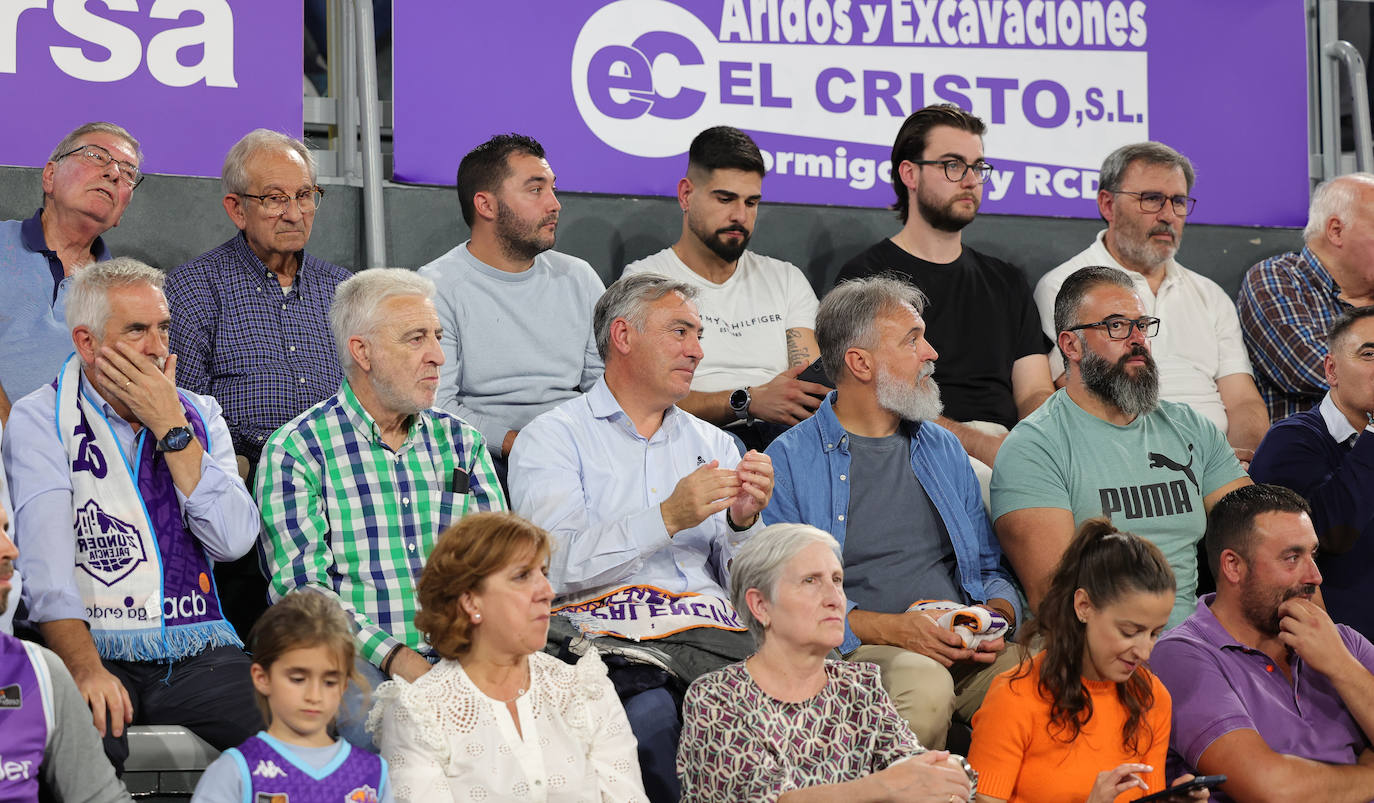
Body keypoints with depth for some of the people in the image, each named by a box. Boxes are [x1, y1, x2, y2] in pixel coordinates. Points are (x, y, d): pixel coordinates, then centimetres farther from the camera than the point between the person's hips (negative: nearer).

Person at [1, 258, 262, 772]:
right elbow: (46, 561, -11)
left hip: (198, 654, 4)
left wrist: (171, 428, -6)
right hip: (96, 647, -3)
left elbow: (234, 541, 0)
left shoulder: (200, 414, 15)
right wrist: (86, 669, -26)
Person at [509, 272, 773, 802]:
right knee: (649, 714, -37)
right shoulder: (553, 437, 9)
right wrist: (668, 518, -14)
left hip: (712, 636, 4)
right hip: (609, 633, -4)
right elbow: (558, 566, -7)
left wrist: (744, 523, -3)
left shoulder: (713, 445, 24)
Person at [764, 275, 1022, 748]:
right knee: (923, 685, -38)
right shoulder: (789, 461, 3)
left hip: (968, 652, 4)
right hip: (859, 651, -4)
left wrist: (998, 616, 1)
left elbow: (991, 568, 26)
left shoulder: (943, 450, 22)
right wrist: (893, 629, -16)